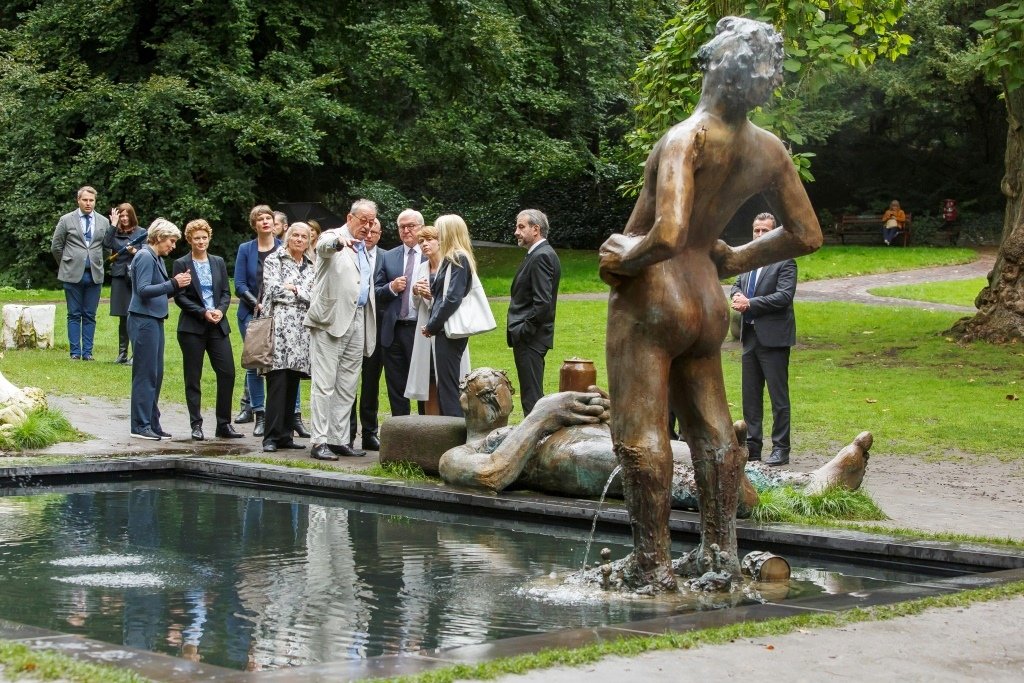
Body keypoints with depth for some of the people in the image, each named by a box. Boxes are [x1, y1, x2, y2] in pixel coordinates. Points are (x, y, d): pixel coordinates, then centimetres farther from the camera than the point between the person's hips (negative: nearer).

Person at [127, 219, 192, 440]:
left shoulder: (157, 259, 16)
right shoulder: (145, 257, -11)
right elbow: (143, 289, -20)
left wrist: (178, 284, 3)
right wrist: (173, 283, -22)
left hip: (155, 320, 9)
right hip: (143, 320, -9)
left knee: (156, 374, 11)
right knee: (145, 374, -6)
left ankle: (152, 423, 17)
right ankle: (140, 426, -1)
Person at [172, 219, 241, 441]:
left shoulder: (218, 262, 12)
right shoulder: (181, 264, 0)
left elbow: (226, 292, 11)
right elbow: (179, 297, -5)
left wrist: (220, 310, -8)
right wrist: (203, 313, -14)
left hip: (218, 325, 4)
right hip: (192, 327, -3)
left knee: (227, 372, -3)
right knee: (193, 377, 1)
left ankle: (224, 424, 5)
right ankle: (196, 425, 8)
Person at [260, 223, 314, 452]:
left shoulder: (311, 266, 21)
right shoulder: (274, 260, 7)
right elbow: (273, 289, -6)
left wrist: (294, 289, 0)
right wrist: (303, 293, -1)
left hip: (302, 329, 5)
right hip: (280, 325, -5)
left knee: (292, 384, 4)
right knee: (278, 382, -11)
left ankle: (285, 435, 8)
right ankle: (271, 437, -12)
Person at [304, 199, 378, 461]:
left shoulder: (364, 249, 22)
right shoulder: (332, 237, -2)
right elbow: (323, 246, -28)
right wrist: (340, 241, -49)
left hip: (358, 320, 8)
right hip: (331, 319, -8)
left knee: (347, 386, 8)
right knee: (325, 384, -7)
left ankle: (340, 440, 12)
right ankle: (320, 442, -7)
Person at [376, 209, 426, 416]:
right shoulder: (388, 257, 12)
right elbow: (376, 293, 11)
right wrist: (392, 288, -8)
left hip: (422, 329, -4)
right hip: (394, 331, 4)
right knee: (396, 388, 8)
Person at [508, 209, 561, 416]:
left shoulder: (542, 256, -15)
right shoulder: (538, 254, 16)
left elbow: (543, 302, -22)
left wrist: (524, 332, -17)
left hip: (530, 338, -10)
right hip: (527, 337, 10)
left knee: (532, 396, -8)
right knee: (531, 394, 13)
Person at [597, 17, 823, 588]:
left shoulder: (689, 137, -22)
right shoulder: (770, 151, 0)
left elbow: (666, 235, -33)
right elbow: (807, 236, 10)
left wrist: (625, 257, -14)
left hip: (651, 298, -7)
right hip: (709, 301, 7)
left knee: (641, 432, -2)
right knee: (713, 428, 15)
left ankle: (654, 564, 0)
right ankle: (722, 552, 20)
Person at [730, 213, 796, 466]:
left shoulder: (785, 262, -10)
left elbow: (784, 296, -19)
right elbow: (737, 284, 19)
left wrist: (750, 303, -18)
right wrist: (737, 296, -5)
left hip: (773, 338, -8)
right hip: (750, 336, 8)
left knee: (778, 396, -2)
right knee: (750, 395, 12)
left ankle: (781, 449, 3)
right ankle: (752, 445, 20)